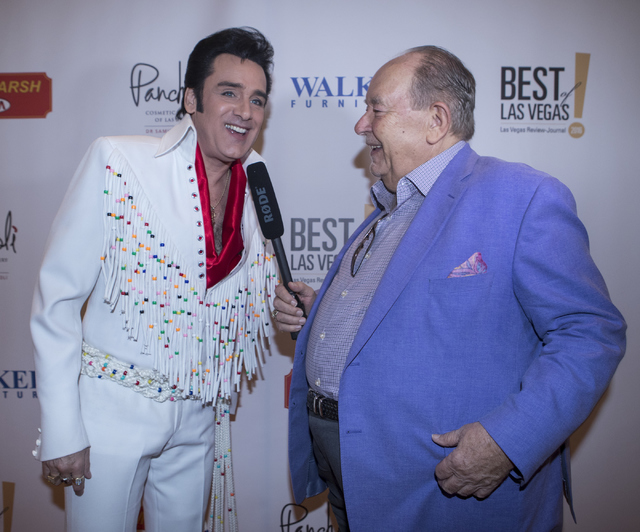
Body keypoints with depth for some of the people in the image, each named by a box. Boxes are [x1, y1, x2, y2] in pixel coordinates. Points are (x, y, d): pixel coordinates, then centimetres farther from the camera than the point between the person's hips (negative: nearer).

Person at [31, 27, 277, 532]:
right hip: (113, 409, -4)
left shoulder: (257, 193, 0)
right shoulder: (119, 163, -16)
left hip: (195, 417, 5)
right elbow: (57, 297, -13)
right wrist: (62, 430, -13)